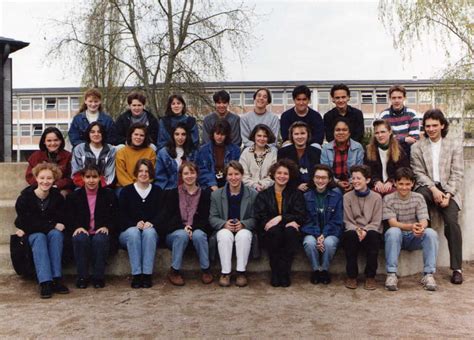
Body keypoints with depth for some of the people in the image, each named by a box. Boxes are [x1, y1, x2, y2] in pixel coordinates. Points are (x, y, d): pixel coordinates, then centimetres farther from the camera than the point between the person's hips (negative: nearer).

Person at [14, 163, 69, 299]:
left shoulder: (57, 196, -3)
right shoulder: (25, 197, -9)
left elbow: (62, 219, 0)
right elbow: (24, 222, -14)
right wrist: (52, 225, -17)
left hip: (54, 232, 2)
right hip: (33, 234, -2)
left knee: (56, 235, -32)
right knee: (39, 238, -34)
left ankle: (56, 278, -37)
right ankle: (45, 282, -46)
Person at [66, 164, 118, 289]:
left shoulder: (109, 195, 9)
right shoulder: (74, 196, 11)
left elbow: (115, 218, 7)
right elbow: (69, 219, 7)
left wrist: (107, 227, -12)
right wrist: (77, 228, -14)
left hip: (101, 233, -1)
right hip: (83, 232, 1)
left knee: (100, 239, -35)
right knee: (80, 238, -34)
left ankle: (98, 277, -20)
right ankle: (82, 277, -20)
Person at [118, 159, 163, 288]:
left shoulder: (157, 191, 14)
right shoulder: (126, 191, 10)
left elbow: (161, 213, 3)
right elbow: (122, 215, 0)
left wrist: (151, 223, -18)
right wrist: (135, 224, -19)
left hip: (151, 231, 0)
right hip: (128, 232, 0)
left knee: (149, 232, -34)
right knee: (133, 232, -35)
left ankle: (147, 274, -36)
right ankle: (136, 274, -36)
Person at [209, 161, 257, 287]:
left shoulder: (253, 194, 4)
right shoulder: (216, 195, 8)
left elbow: (255, 218, 1)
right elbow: (212, 218, 5)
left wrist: (243, 224, -18)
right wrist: (224, 224, -16)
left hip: (244, 229, 0)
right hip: (225, 229, 1)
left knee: (243, 236, -35)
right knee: (225, 236, -34)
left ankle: (241, 272, -26)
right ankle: (225, 272, -28)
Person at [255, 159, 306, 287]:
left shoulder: (296, 194, 13)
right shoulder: (263, 195, 13)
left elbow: (301, 216, 1)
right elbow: (260, 218, -1)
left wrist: (281, 218, -18)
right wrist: (289, 220, -14)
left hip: (290, 229, 0)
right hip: (271, 232, 0)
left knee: (290, 231, -34)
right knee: (275, 230, -34)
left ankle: (284, 272, -26)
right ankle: (275, 272, -25)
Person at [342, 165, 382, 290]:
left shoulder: (376, 197, 3)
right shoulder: (347, 197, 5)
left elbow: (376, 222, -2)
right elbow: (348, 221, 0)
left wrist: (365, 231, -21)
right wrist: (357, 230, -20)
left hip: (370, 231, 0)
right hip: (353, 230, 0)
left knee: (373, 235, -35)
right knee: (350, 234, -34)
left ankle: (370, 276, -19)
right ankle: (351, 276, -19)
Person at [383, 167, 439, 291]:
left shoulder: (418, 198, 2)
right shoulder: (388, 199, -5)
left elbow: (424, 220, -9)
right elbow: (392, 222, -16)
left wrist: (421, 227, -36)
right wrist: (410, 227, -37)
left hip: (414, 239, 2)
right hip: (397, 238, -2)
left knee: (431, 233, -27)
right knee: (393, 232, -35)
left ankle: (428, 275, -24)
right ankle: (391, 275, -31)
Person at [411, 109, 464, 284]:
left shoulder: (455, 146, 9)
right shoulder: (417, 147, 9)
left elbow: (457, 174, 2)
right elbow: (419, 173, 2)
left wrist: (448, 194, -12)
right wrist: (433, 189, -13)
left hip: (448, 190, 0)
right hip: (427, 187, 0)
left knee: (452, 221, -21)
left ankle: (457, 268, -12)